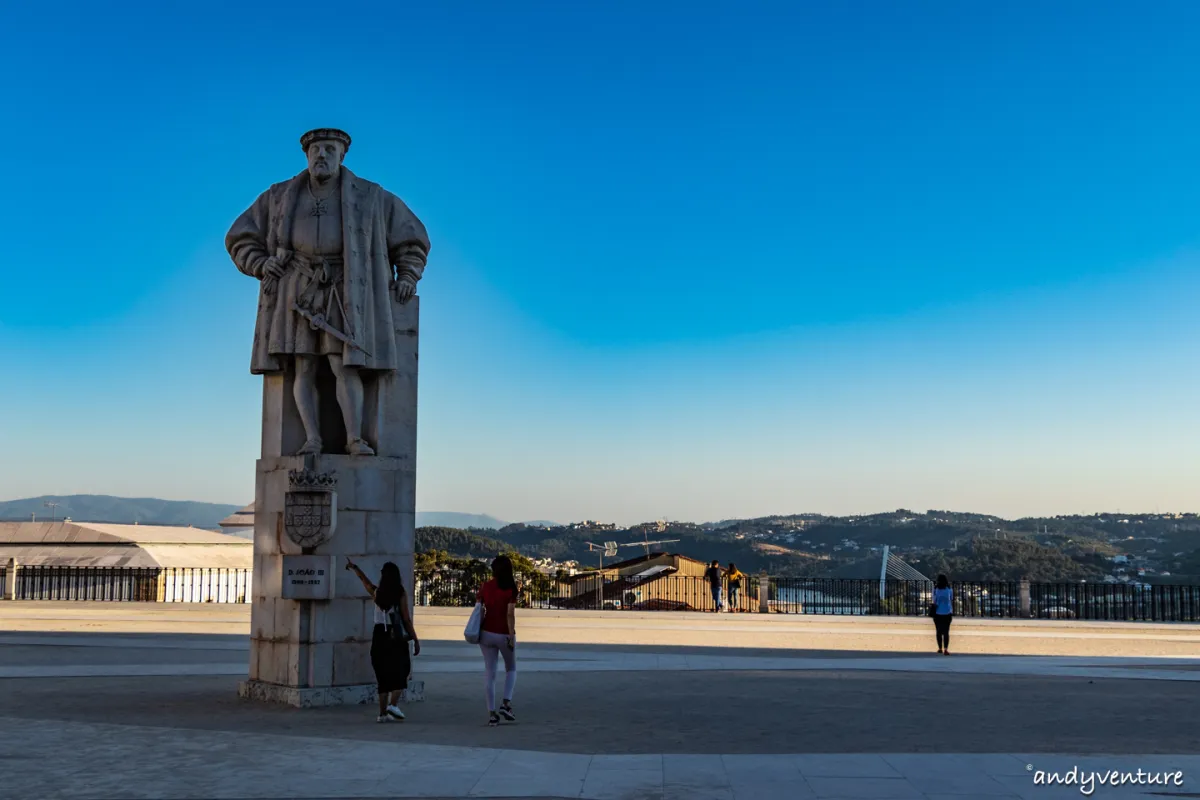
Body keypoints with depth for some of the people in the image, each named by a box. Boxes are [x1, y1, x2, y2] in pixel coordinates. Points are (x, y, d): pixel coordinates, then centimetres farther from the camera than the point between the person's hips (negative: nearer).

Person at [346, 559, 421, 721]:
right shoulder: (401, 595, -7)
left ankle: (383, 713, 11)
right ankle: (393, 704, -13)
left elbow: (364, 580, 22)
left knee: (383, 673, 11)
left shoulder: (377, 593, 3)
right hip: (397, 636, -4)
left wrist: (354, 567, 39)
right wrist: (415, 640, -2)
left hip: (379, 635, 4)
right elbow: (406, 620, -8)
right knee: (401, 671, 7)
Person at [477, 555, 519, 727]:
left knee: (490, 674, 8)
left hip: (487, 633, 3)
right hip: (504, 634, -3)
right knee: (511, 669, 18)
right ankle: (506, 703, -1)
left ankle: (492, 713, 5)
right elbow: (510, 614, -16)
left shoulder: (485, 587, 1)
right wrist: (511, 636, -13)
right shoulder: (511, 588, -9)